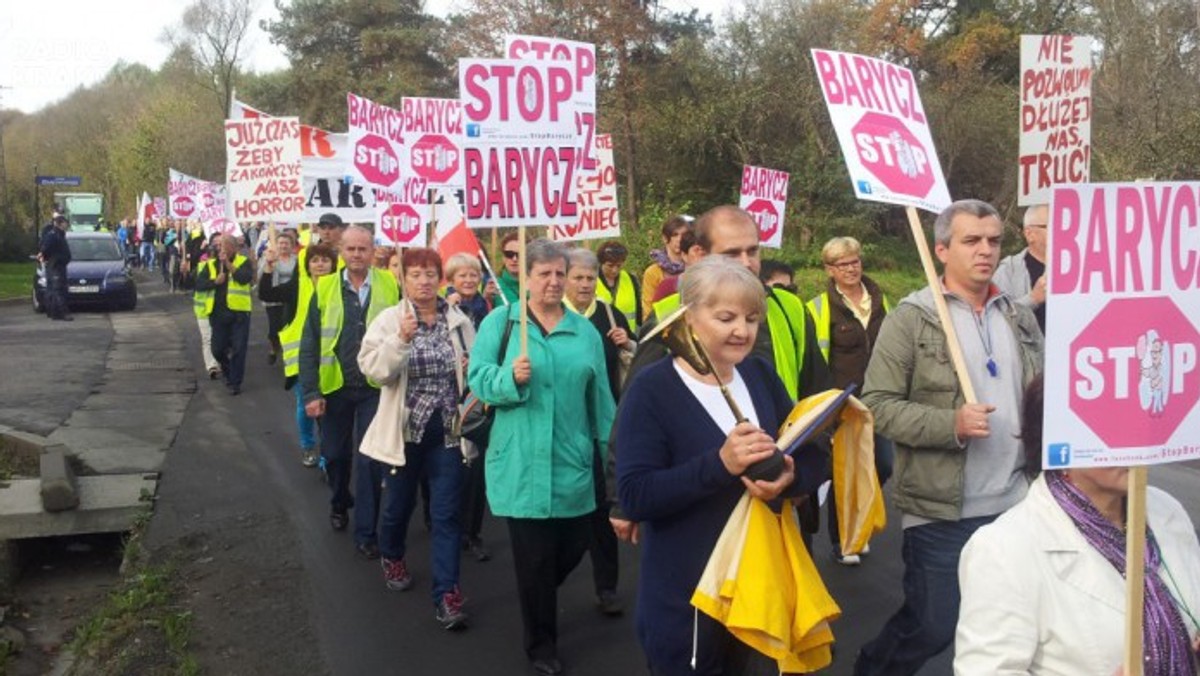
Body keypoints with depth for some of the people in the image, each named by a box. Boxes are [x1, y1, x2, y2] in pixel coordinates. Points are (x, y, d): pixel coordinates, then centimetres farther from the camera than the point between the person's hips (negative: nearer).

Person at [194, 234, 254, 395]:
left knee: (238, 349, -2)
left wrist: (229, 264, -18)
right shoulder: (210, 264, 9)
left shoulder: (243, 262, 0)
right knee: (218, 349, 9)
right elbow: (199, 284, 1)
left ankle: (235, 382, 8)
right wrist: (215, 281, -14)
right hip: (218, 312, 3)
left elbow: (246, 278, -19)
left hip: (239, 312, -3)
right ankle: (229, 372, 36)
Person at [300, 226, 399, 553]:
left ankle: (366, 531, 12)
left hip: (375, 388, -2)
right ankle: (339, 504, 44)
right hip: (334, 387, 2)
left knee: (370, 460, 1)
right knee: (335, 453, 17)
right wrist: (310, 392, -7)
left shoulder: (390, 286, -5)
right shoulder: (325, 288, -2)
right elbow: (309, 344, -1)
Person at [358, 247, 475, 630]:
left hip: (447, 431, 1)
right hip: (404, 429, -1)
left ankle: (446, 595, 3)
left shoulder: (460, 322, 2)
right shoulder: (389, 320, -5)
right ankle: (392, 557, 47)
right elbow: (373, 369, -16)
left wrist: (474, 369, -10)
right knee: (398, 504, 17)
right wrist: (401, 338, -29)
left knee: (447, 514, -1)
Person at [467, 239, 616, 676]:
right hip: (523, 464, -3)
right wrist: (510, 377, -25)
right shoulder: (500, 321, 0)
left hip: (573, 462, 3)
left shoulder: (585, 331, 8)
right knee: (533, 557, 4)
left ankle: (538, 603, 44)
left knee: (573, 546, 12)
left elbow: (599, 396, 10)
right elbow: (478, 378, -5)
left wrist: (609, 447, 10)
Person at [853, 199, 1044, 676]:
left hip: (1014, 506, 5)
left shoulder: (1019, 318, 10)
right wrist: (950, 424, -21)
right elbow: (877, 403, -11)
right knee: (931, 628, 4)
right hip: (941, 510, -5)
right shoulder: (912, 318, -8)